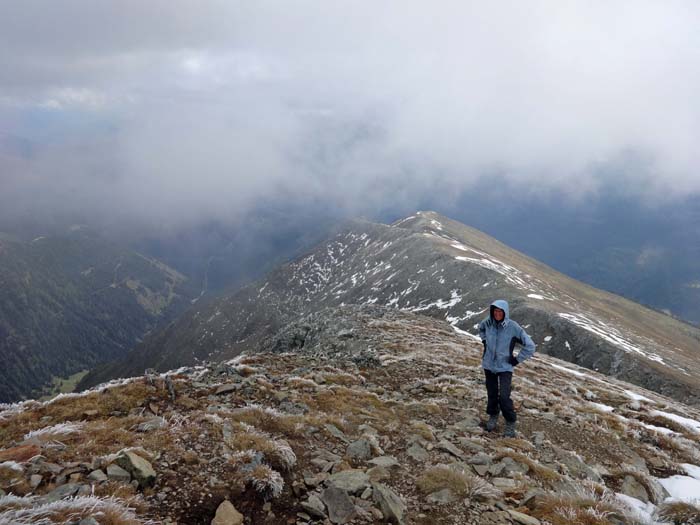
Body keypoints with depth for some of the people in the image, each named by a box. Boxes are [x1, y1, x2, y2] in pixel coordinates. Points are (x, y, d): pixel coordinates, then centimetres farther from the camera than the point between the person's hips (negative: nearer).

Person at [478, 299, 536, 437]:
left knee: (504, 397, -11)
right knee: (492, 394, 14)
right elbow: (481, 328, 22)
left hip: (505, 367, -4)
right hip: (489, 365, 4)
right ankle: (493, 417, 37)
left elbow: (530, 346, -13)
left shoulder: (513, 327, -19)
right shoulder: (488, 322, -6)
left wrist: (517, 360, -9)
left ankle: (510, 424, 9)